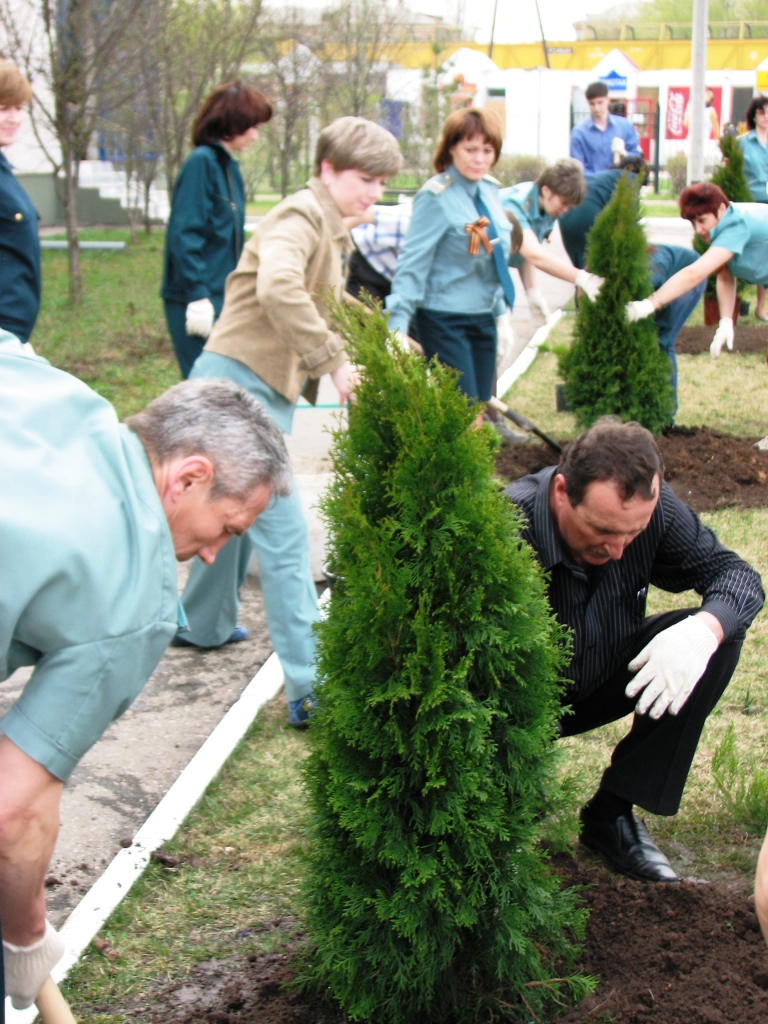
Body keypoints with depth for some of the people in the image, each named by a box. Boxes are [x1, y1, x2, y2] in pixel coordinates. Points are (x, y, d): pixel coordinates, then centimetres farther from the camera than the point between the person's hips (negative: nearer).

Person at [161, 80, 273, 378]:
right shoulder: (201, 163, -12)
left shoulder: (229, 167, 15)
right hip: (199, 301, -9)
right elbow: (184, 236, -18)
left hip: (223, 298, 9)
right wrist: (198, 295, -22)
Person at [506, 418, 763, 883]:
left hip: (602, 681, 5)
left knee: (722, 635, -16)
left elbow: (736, 574, -12)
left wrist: (703, 630, -35)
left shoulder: (651, 509, -18)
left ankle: (614, 812, -7)